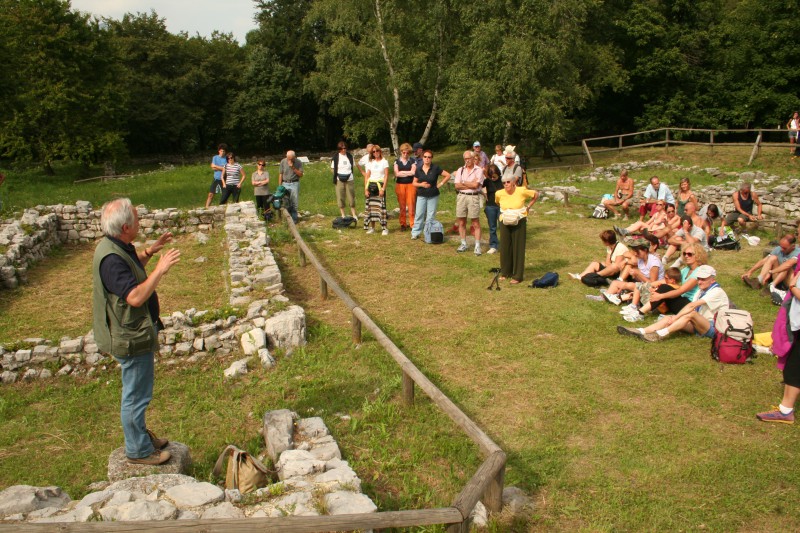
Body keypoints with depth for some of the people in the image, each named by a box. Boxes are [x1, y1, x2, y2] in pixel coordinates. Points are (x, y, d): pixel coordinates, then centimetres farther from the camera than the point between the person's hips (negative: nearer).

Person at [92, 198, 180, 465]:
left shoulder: (118, 247, 3)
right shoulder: (111, 258, -29)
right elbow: (135, 297, -35)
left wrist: (150, 251, 9)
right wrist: (160, 269, -32)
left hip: (135, 331, 11)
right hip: (131, 337, -11)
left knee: (137, 392, 25)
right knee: (136, 395, 5)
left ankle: (141, 435, 42)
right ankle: (138, 450, 21)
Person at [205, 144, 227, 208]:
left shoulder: (226, 159, -1)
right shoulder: (215, 157, 5)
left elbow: (222, 168, -9)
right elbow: (212, 167, -4)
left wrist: (216, 167, -8)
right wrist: (222, 167, -8)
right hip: (216, 178, 1)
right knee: (211, 194, -2)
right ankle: (207, 207, 0)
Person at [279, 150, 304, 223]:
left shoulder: (299, 163, -2)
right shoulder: (283, 162, 2)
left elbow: (301, 174, -5)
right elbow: (280, 174, 7)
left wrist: (293, 168, -16)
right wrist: (279, 186, 4)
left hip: (294, 184, -1)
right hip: (285, 184, 1)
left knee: (294, 203, -3)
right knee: (286, 203, 1)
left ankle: (294, 219, 3)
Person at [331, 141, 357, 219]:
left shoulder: (350, 156, 5)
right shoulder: (335, 157, -2)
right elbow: (333, 168, 4)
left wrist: (350, 174, 1)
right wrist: (337, 175, -10)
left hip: (350, 180, 2)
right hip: (339, 180, -1)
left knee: (351, 197, 4)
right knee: (340, 197, 3)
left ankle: (353, 214, 16)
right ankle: (342, 214, 14)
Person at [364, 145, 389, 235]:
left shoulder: (384, 162, 2)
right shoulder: (370, 163, 13)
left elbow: (386, 176, -4)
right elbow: (367, 176, 11)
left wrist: (383, 189, -13)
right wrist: (366, 189, 1)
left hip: (380, 185, -4)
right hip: (371, 185, 4)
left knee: (381, 206, -10)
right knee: (371, 206, 4)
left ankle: (385, 228, -6)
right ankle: (372, 227, 12)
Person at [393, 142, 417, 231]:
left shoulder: (412, 161, 5)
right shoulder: (397, 161, 8)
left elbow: (413, 172, -8)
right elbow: (396, 174, -3)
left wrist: (402, 172, -4)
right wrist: (408, 173, -5)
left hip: (411, 184, -1)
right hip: (400, 185, 1)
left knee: (411, 205, -6)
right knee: (402, 206, 3)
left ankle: (412, 224, -1)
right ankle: (403, 224, 11)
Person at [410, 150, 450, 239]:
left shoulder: (435, 168, -5)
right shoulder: (419, 169, 3)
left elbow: (448, 175, -4)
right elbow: (414, 183, 7)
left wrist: (440, 184, -7)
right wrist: (421, 184, -12)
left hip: (433, 196, -2)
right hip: (421, 196, 2)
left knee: (431, 215, 3)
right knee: (419, 214, 0)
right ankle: (415, 233, 8)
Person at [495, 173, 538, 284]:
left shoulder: (521, 191, -12)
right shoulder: (499, 194, -6)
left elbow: (536, 194, 4)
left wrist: (528, 207, 0)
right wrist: (503, 210, 8)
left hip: (519, 222, -3)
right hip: (505, 222, 3)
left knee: (518, 248, 0)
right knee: (505, 247, 6)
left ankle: (517, 276, 5)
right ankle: (505, 273, 22)